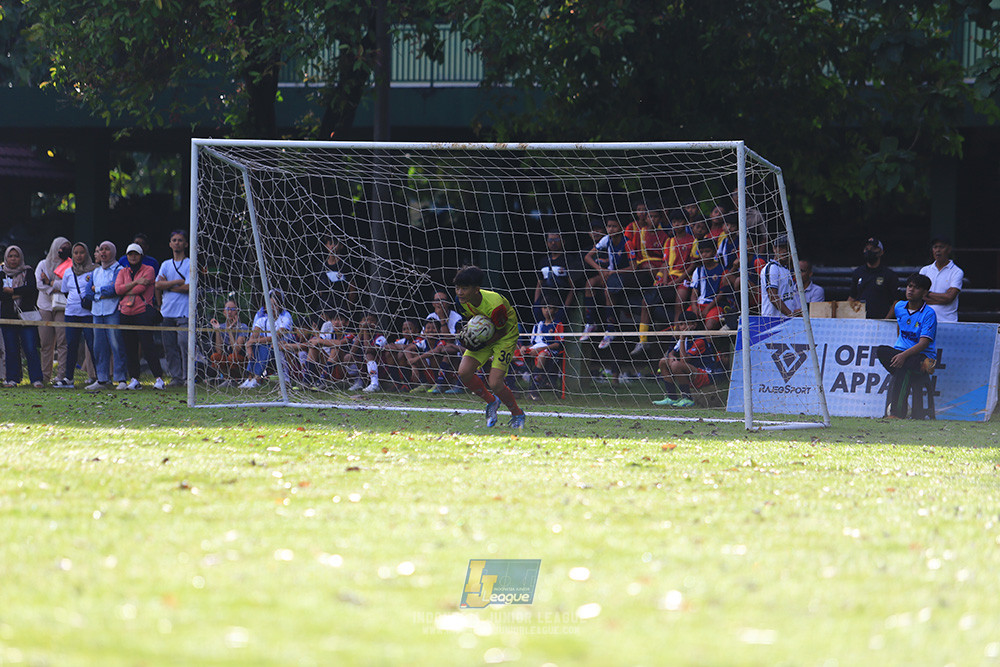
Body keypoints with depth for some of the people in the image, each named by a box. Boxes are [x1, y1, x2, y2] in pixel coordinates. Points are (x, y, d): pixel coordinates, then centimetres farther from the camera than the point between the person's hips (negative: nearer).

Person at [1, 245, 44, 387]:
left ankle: (36, 379, -7)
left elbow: (32, 288, -9)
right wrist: (15, 295, -13)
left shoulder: (28, 273, 7)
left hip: (26, 315, -2)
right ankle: (12, 379, 9)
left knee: (30, 348, -9)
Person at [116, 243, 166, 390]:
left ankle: (158, 378, -9)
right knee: (129, 348, 4)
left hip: (142, 311, -5)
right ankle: (134, 379, 9)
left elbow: (140, 288, -10)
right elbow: (118, 289, -1)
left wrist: (126, 291, 0)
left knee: (148, 346, -11)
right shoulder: (123, 272, 17)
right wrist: (136, 282, -9)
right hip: (125, 314, 5)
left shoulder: (148, 270, 4)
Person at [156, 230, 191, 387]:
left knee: (184, 344, -14)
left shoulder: (190, 264, 2)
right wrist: (178, 282, -8)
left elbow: (189, 287, -10)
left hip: (184, 313, -5)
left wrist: (168, 286, -2)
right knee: (169, 347, 1)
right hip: (167, 312, 5)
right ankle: (175, 377, 6)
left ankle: (188, 377, -9)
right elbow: (158, 285, 3)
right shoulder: (165, 265, 17)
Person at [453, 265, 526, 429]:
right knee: (464, 372, -12)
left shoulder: (495, 305, -34)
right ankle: (491, 401, 14)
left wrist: (483, 344, -29)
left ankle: (518, 414, 11)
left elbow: (501, 331, -19)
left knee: (495, 384, -17)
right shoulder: (464, 300, -15)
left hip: (505, 337, -7)